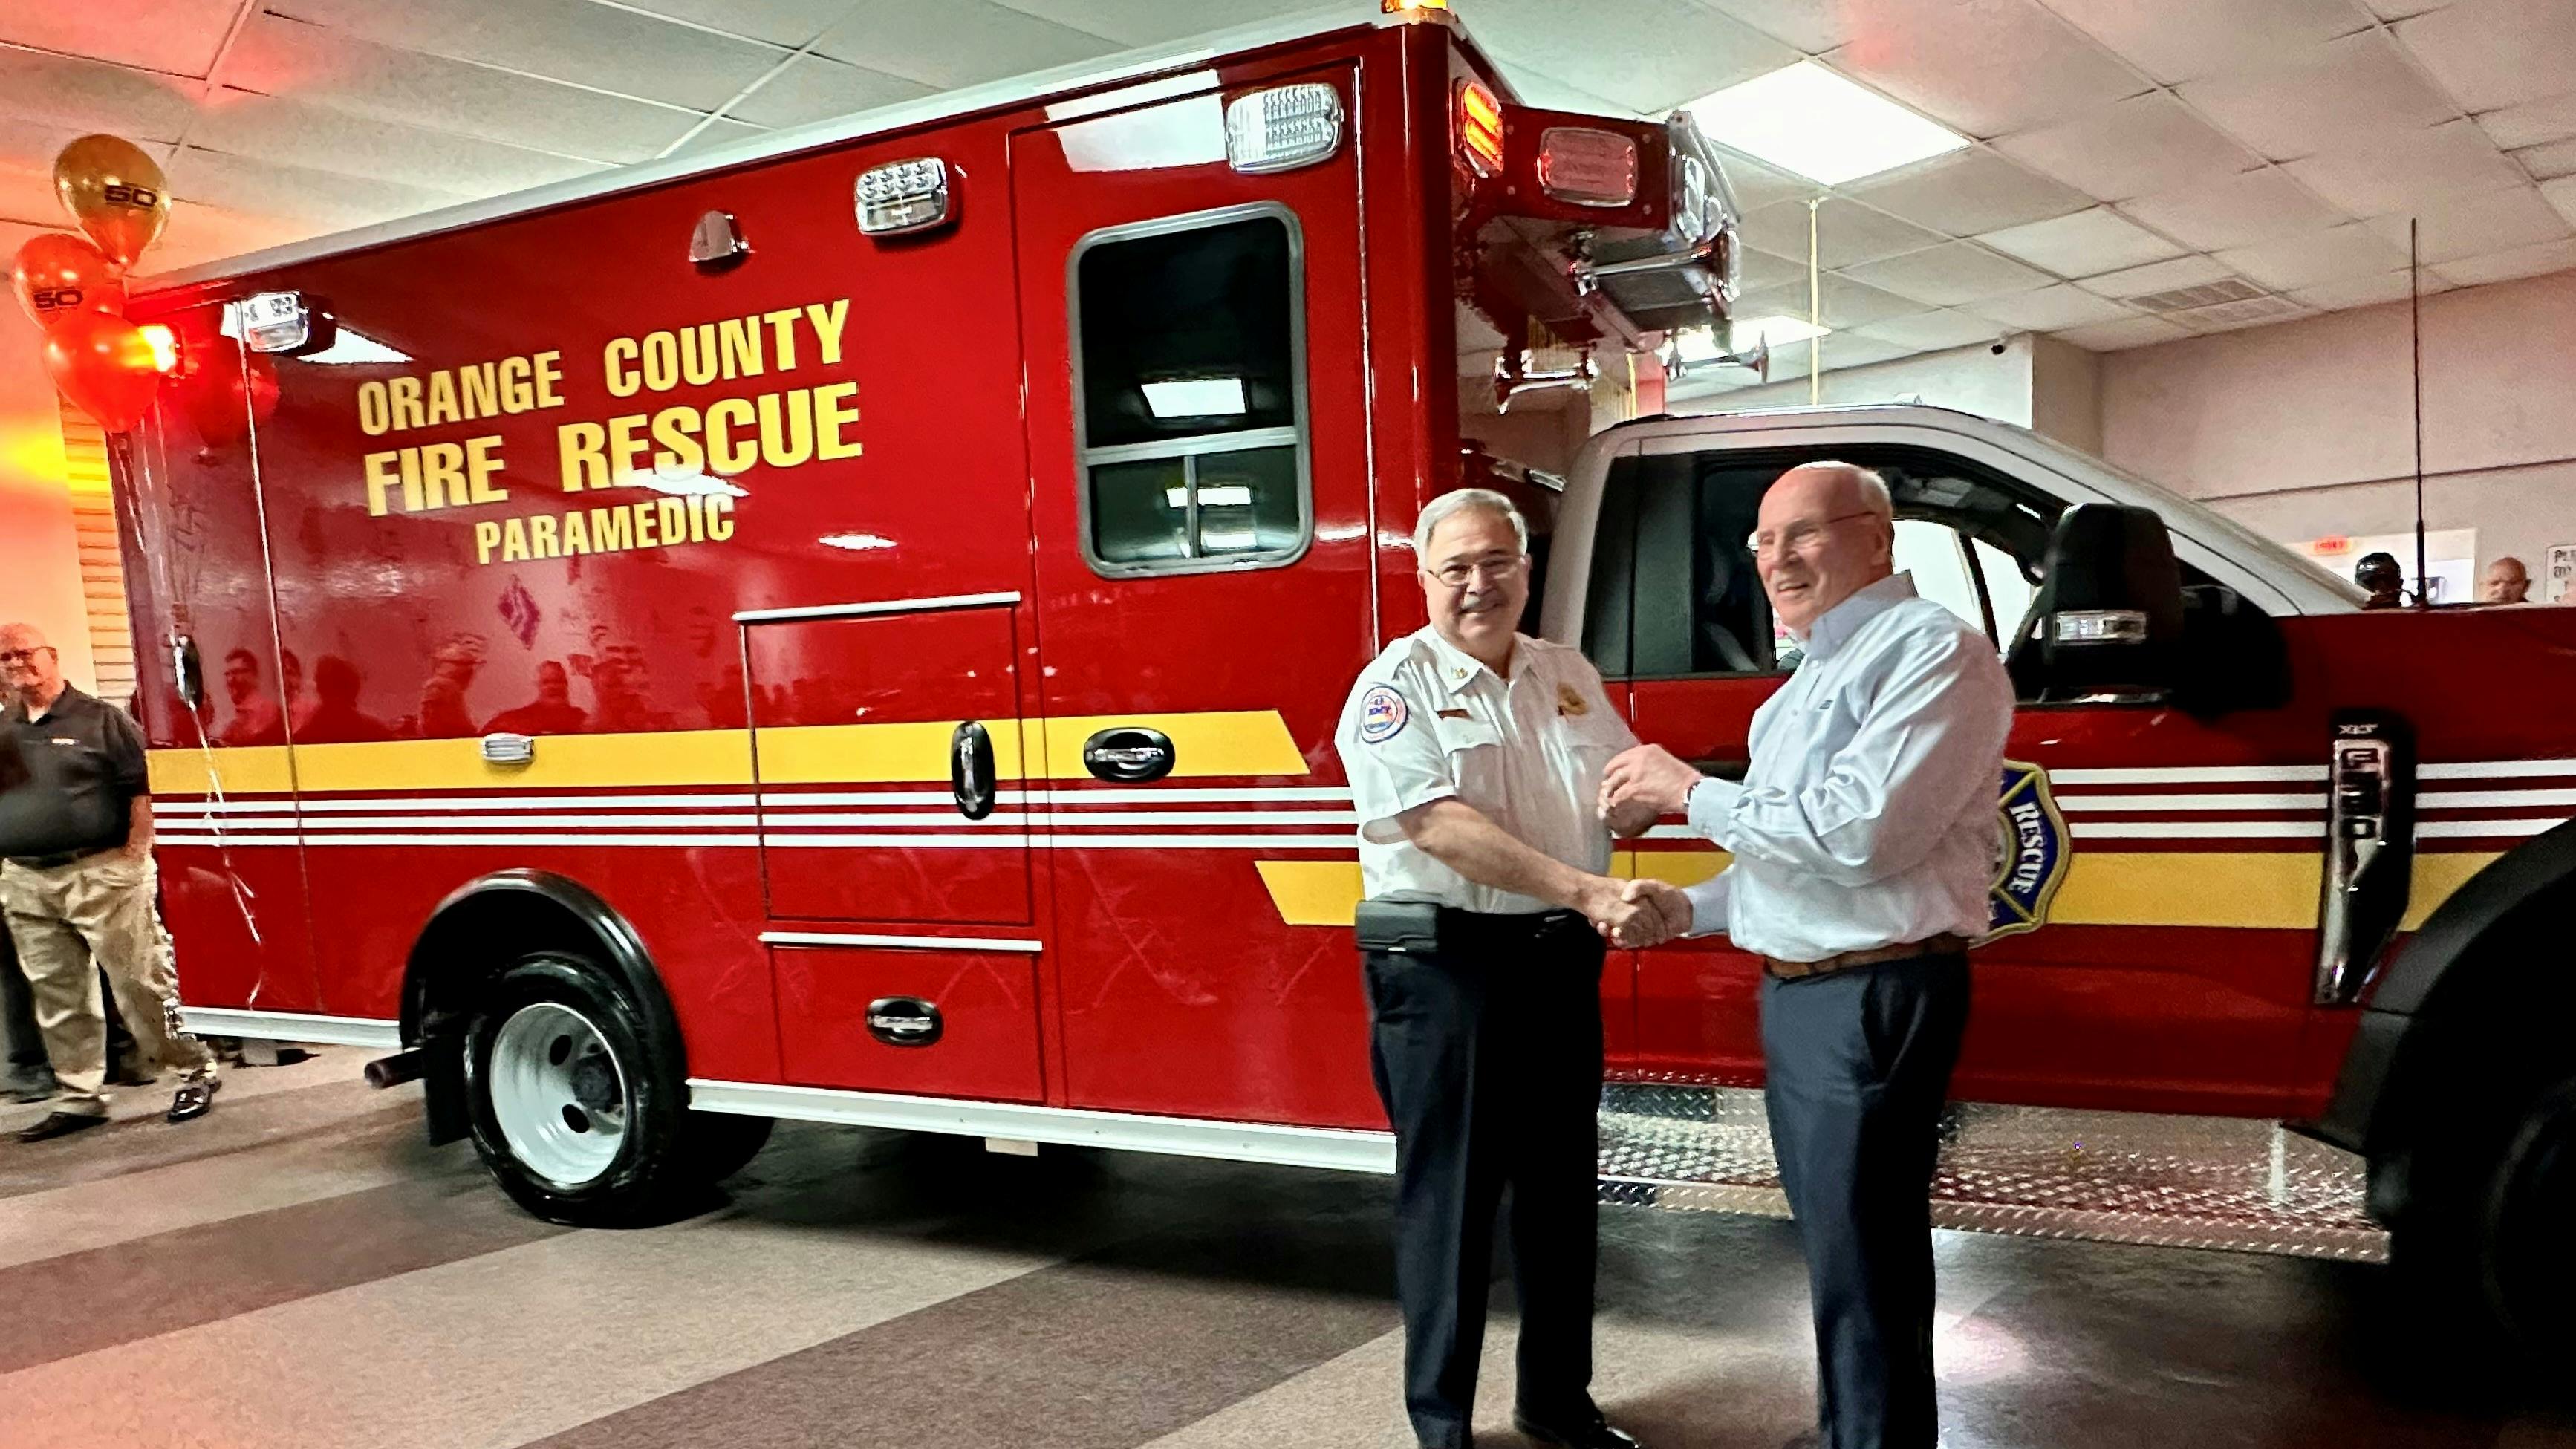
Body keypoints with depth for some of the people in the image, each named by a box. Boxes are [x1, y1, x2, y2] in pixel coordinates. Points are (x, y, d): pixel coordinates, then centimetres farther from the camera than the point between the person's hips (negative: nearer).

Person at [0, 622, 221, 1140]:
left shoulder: (102, 720, -2)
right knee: (56, 996, 10)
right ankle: (79, 1098, 18)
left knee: (140, 982, -4)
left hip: (100, 876, -5)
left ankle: (195, 1072, 7)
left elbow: (139, 794, -5)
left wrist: (134, 859, -11)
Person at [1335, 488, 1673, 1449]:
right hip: (1443, 965, -6)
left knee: (1561, 1183, 15)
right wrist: (1588, 893, -27)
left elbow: (1623, 798, 10)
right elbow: (1442, 828, -21)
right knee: (1449, 1195, 3)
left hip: (1560, 963, 6)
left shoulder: (1569, 676, 10)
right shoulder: (1396, 684, -9)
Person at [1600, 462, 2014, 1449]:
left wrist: (1691, 791, -17)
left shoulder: (1932, 651, -13)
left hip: (1874, 996, -10)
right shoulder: (1814, 675, 18)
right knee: (1835, 1249, 20)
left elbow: (1859, 834, -25)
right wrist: (1690, 908, 16)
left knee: (1863, 1268, -2)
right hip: (1795, 993, 10)